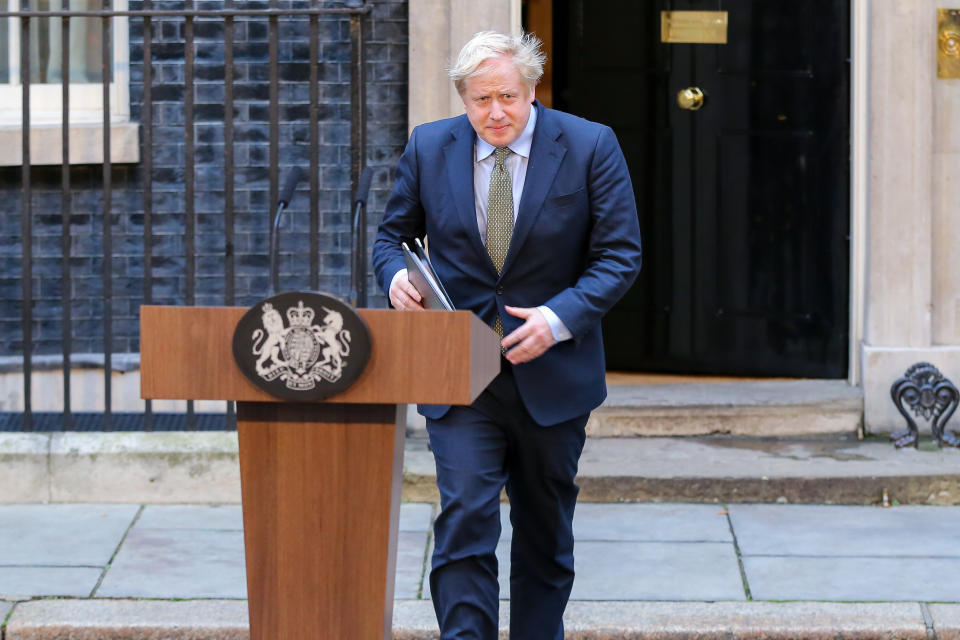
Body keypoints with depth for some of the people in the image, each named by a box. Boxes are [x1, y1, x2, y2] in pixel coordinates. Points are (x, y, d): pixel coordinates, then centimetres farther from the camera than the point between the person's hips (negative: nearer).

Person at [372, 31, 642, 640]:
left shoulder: (590, 146, -6)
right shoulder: (429, 148, 0)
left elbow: (620, 255, -6)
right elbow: (393, 235, 12)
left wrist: (560, 317, -20)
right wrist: (395, 274, -12)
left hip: (551, 373, 0)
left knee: (546, 533, 13)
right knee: (464, 520, -13)